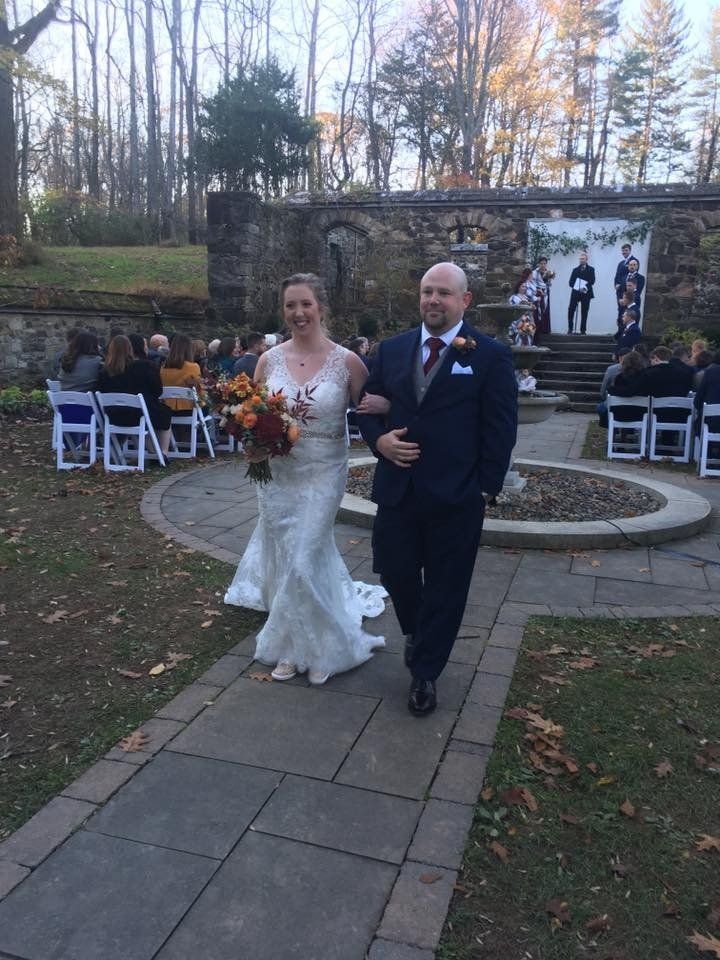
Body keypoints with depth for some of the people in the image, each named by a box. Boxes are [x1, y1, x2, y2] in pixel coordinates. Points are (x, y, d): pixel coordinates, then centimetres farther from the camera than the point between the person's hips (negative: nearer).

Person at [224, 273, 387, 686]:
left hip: (323, 474, -3)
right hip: (277, 473, 3)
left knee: (302, 563, -5)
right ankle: (293, 646, 31)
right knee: (282, 562, 11)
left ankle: (307, 647, 21)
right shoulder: (269, 360, 2)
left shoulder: (347, 361, -6)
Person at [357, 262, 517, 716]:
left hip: (456, 496, -3)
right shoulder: (392, 349, 8)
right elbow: (368, 405, 13)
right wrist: (378, 439, -7)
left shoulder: (492, 355, -4)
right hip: (397, 489, 4)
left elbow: (500, 429, -5)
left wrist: (486, 488, -10)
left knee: (444, 589, 8)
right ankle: (417, 634, 44)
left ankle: (425, 673, 27)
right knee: (394, 572, 12)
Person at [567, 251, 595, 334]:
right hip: (575, 292, 1)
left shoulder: (591, 269, 8)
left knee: (584, 312, 0)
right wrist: (575, 286, -11)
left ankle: (583, 330, 5)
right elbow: (570, 282, 9)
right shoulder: (575, 270, 15)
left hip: (586, 293, -1)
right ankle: (570, 328, -3)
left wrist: (585, 287, -19)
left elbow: (592, 280, -3)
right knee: (571, 310, -11)